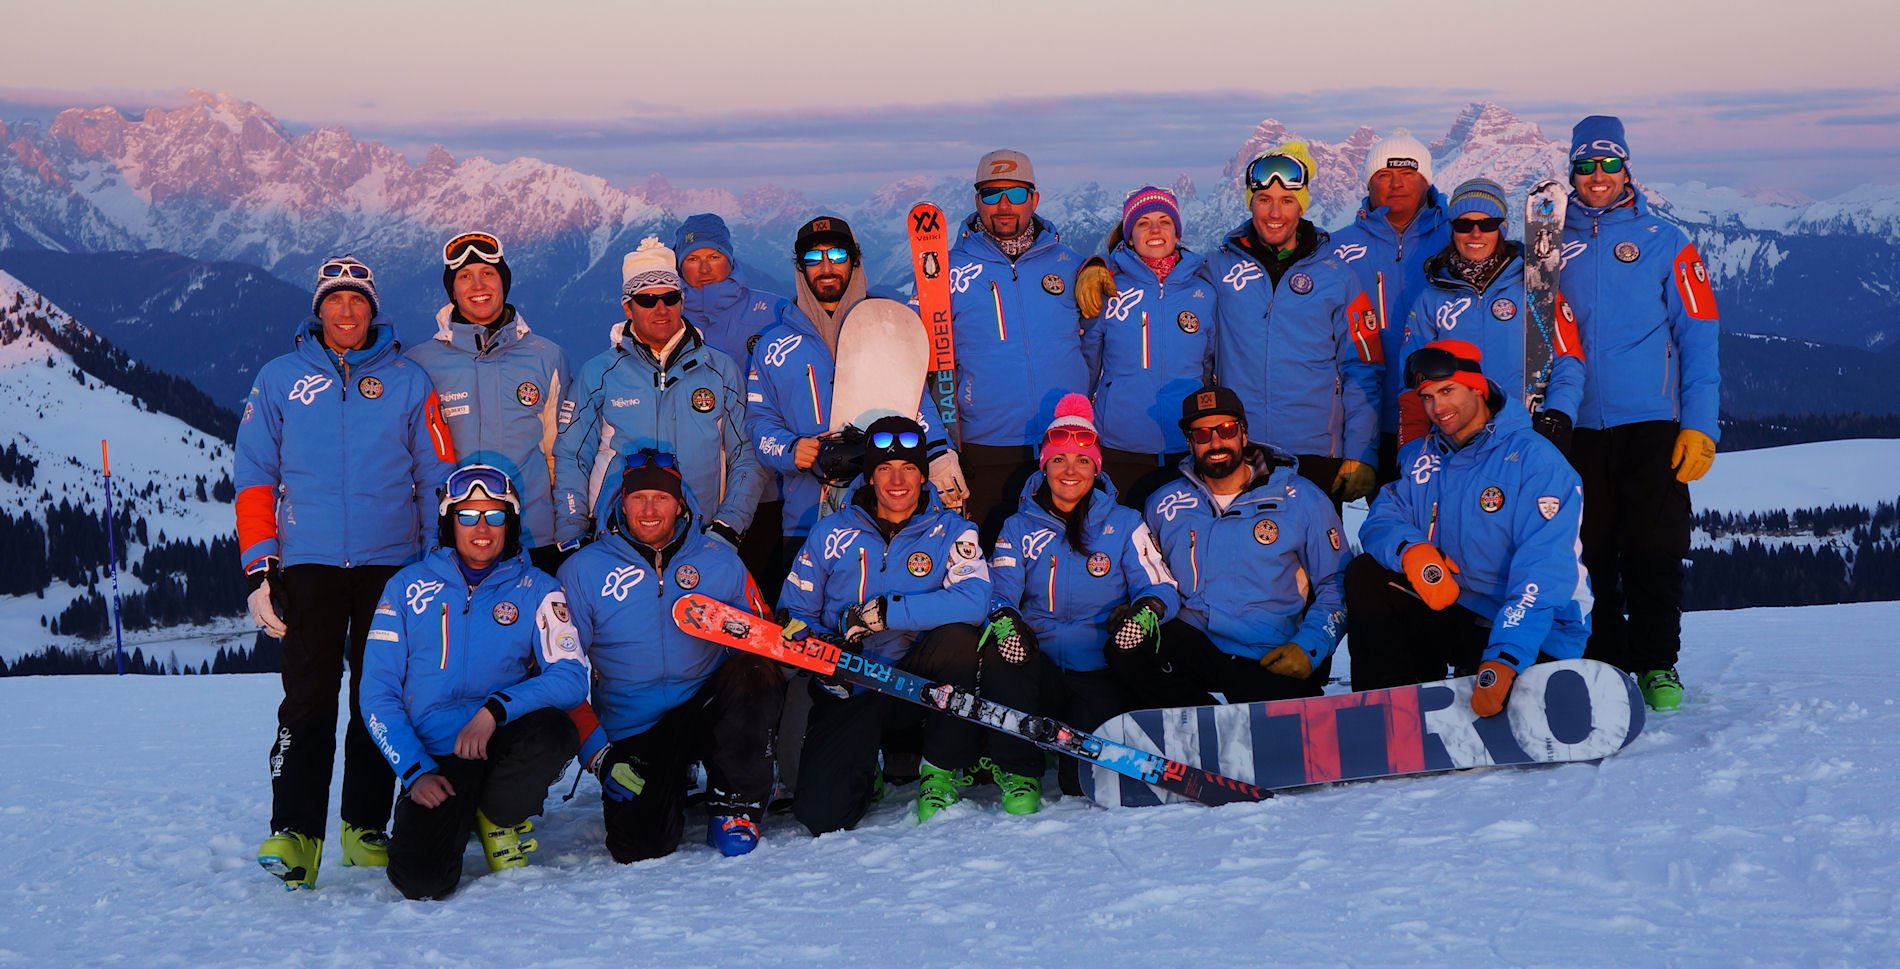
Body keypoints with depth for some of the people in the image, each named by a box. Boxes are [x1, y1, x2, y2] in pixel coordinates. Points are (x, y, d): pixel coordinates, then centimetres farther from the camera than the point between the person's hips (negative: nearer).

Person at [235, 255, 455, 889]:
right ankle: (294, 833, -12)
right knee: (308, 696, -9)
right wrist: (259, 568, 0)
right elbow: (254, 476, 8)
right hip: (309, 563, -1)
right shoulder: (280, 380, 9)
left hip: (391, 563, 1)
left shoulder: (408, 380, 8)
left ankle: (366, 827, 10)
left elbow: (435, 477, 10)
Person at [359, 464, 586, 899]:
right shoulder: (407, 587, 6)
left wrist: (495, 709, -23)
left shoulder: (536, 590, 5)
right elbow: (378, 693, 4)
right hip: (436, 759, -1)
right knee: (421, 879, -25)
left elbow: (571, 678, -8)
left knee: (552, 730, -35)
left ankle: (500, 818, -1)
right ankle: (457, 819, 13)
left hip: (504, 747, 1)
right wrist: (415, 772, -9)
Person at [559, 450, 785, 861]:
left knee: (754, 677, -32)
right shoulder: (583, 571, 1)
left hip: (707, 711, 1)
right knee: (639, 847, -21)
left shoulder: (718, 561, 6)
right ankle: (669, 784, 16)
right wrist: (597, 754, -8)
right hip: (633, 736, 0)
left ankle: (736, 806, -12)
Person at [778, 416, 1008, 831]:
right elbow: (793, 612, 6)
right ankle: (865, 763, 16)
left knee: (957, 638, -34)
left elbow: (973, 600, -20)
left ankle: (945, 769, -13)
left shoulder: (951, 531, -1)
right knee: (823, 814, -20)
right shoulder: (833, 533, 2)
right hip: (851, 687, 0)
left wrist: (885, 612, -25)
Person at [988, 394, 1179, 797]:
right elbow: (1000, 589, -1)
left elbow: (1160, 586, 1)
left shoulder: (1124, 524, 7)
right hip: (1038, 666, 1)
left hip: (1101, 672, -1)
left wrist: (1145, 613, -24)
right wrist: (1004, 620, -26)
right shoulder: (1019, 527, 11)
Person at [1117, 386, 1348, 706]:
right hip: (1189, 652, 3)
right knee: (1128, 642, -29)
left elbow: (1335, 584, 8)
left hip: (1274, 662, -3)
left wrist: (1309, 648, -8)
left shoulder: (1301, 500, 6)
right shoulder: (1164, 506, 13)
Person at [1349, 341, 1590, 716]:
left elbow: (1542, 574, -24)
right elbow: (1380, 522, -2)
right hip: (1451, 613, 6)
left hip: (1534, 636, -5)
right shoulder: (1420, 457, 7)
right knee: (1364, 577, -12)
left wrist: (1502, 660, -36)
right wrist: (1411, 551, -28)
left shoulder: (1534, 459, -15)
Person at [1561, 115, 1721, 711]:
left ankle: (1658, 665, 9)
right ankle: (1604, 662, 15)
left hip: (1649, 426, -2)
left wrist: (1699, 424, -8)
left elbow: (1698, 337, 0)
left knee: (1654, 551, -2)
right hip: (1576, 428, 2)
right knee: (1591, 554, 5)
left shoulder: (1663, 242, 4)